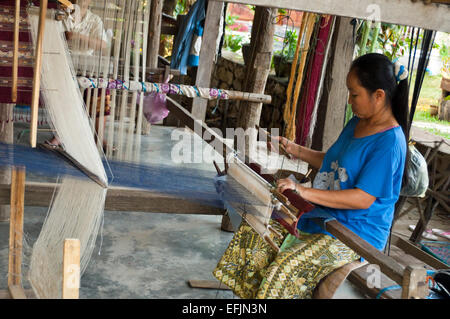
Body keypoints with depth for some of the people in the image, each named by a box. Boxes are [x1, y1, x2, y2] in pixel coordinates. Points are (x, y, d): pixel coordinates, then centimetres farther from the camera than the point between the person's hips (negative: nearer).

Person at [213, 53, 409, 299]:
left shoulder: (390, 142, -20)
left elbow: (363, 198, -24)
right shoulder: (357, 123, 10)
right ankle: (249, 294, 9)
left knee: (286, 267, -29)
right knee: (252, 231, -1)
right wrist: (295, 150, 12)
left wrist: (306, 193, -26)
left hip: (356, 236, -9)